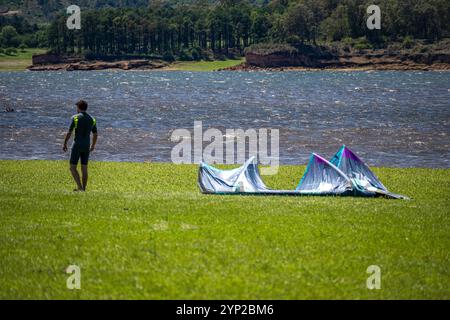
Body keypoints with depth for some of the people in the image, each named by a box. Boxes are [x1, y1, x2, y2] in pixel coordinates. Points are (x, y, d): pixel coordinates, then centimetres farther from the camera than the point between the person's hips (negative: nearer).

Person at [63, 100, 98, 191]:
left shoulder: (75, 118, -9)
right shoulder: (92, 119, 6)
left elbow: (69, 133, -10)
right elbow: (95, 135, 11)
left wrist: (65, 144, 2)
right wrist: (93, 145, 26)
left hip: (77, 146, -5)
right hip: (86, 146, 5)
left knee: (73, 167, 1)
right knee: (84, 168, 9)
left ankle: (80, 187, -13)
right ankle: (83, 189, 9)